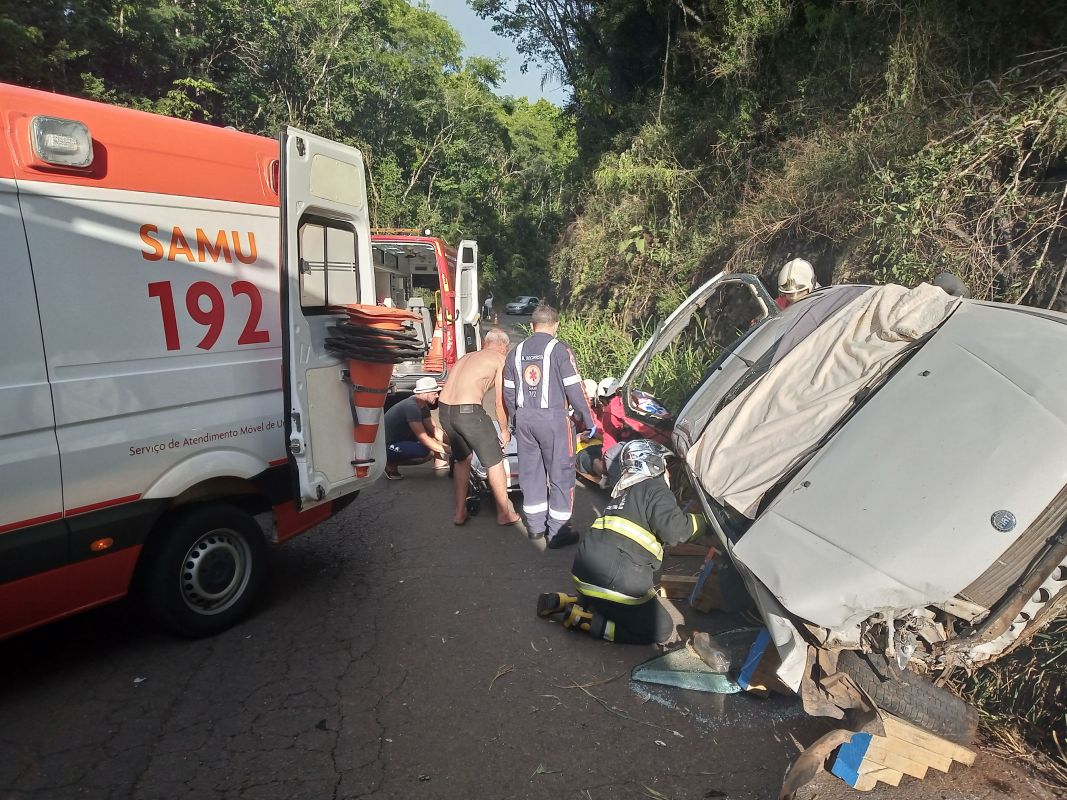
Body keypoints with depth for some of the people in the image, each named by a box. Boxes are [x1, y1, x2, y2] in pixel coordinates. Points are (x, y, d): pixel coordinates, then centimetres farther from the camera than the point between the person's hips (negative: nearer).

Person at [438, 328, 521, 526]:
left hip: (444, 410, 7)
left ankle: (460, 513, 31)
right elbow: (500, 402, 4)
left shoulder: (468, 356, 25)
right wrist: (504, 430, 19)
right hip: (468, 411, -7)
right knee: (495, 461, 11)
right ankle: (504, 514, 22)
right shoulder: (500, 359, 6)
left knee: (462, 459, 26)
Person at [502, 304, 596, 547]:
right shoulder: (559, 349, -8)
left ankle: (535, 525, 25)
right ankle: (558, 531, 8)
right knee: (560, 473, 4)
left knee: (530, 471, 15)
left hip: (523, 418, 6)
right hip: (552, 418, -5)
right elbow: (574, 389, -10)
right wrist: (588, 420, -1)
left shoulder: (517, 351, 10)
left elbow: (508, 392, 14)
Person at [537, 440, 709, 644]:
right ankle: (583, 619, -4)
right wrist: (700, 521, 2)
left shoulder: (626, 489, 23)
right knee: (661, 630, 3)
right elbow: (674, 530, -15)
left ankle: (562, 601, 13)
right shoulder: (654, 488, -2)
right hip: (614, 579, -8)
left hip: (587, 569, 9)